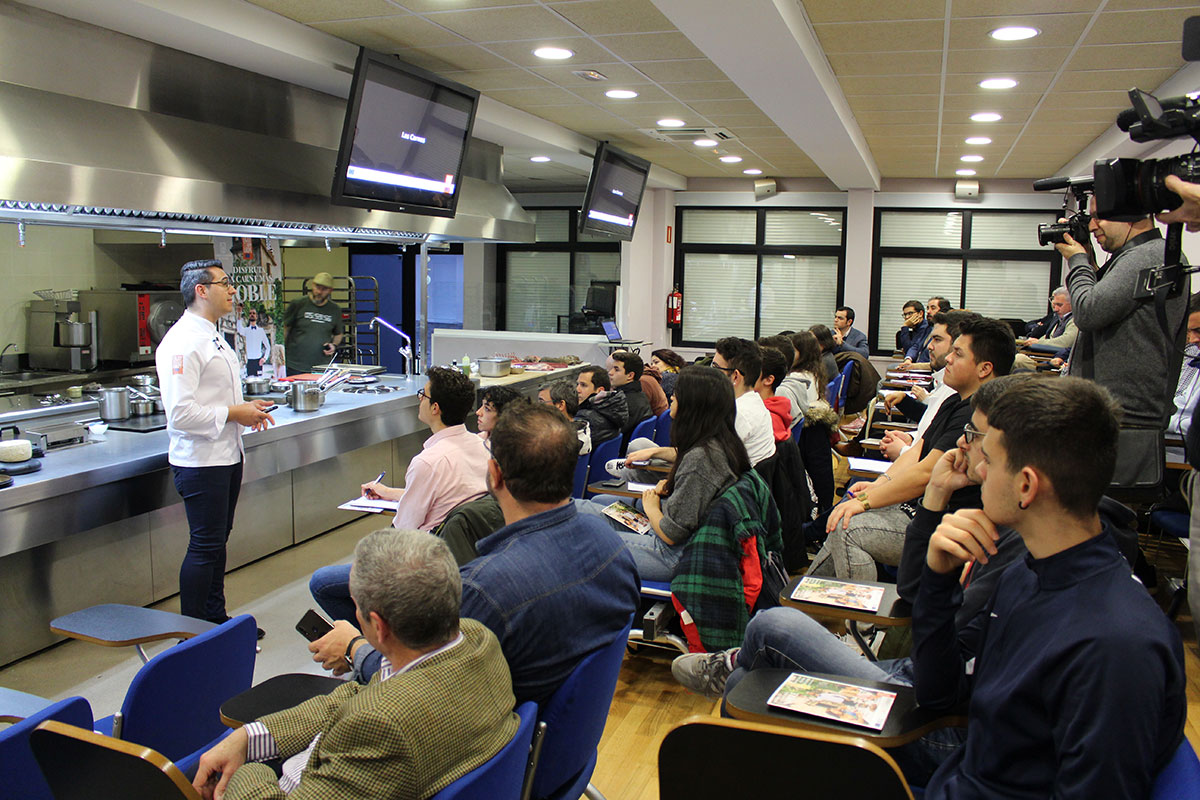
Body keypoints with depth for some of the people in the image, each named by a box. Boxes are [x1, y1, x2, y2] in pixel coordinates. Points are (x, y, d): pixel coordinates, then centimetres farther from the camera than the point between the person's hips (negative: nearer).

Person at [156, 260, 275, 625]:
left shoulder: (212, 336, 15)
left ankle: (216, 618, 30)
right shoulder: (183, 342, -19)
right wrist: (234, 413, -17)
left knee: (217, 541, 18)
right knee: (204, 547, -2)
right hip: (200, 461, -10)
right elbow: (180, 413, -26)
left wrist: (247, 407, 8)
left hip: (227, 455, 10)